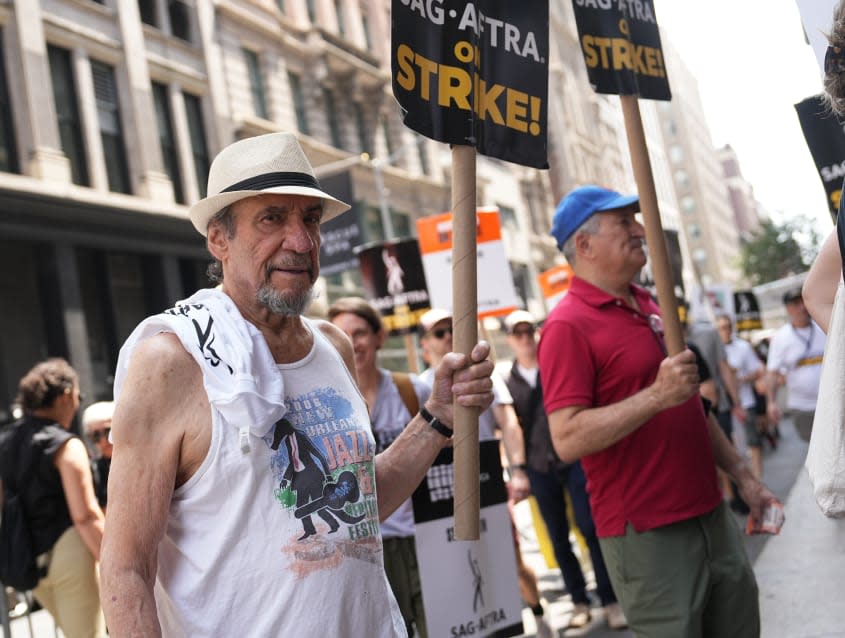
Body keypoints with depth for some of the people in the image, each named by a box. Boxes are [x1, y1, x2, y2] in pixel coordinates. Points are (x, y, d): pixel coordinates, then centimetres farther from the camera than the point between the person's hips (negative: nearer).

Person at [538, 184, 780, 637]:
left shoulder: (651, 307, 13)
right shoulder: (568, 326, -14)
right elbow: (568, 440, -23)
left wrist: (743, 476, 18)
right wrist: (656, 396, -28)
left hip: (710, 514, 8)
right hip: (647, 532, -8)